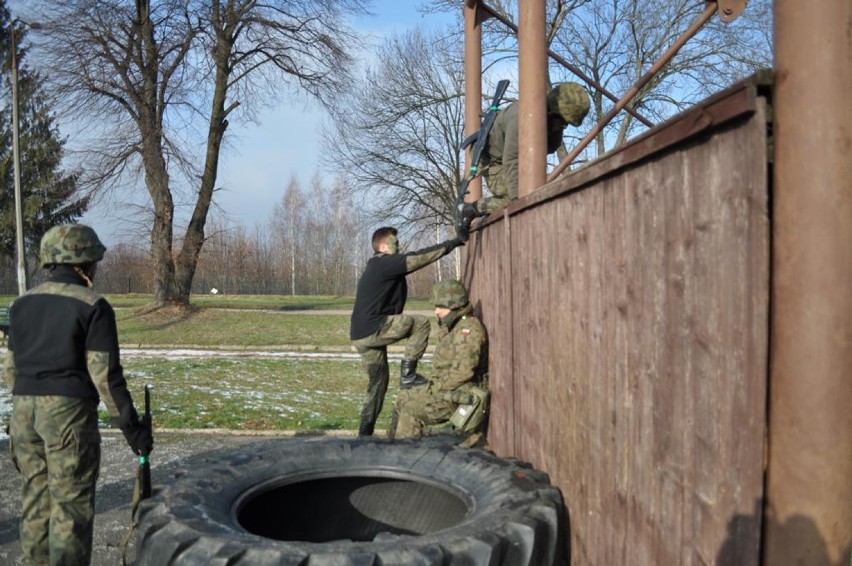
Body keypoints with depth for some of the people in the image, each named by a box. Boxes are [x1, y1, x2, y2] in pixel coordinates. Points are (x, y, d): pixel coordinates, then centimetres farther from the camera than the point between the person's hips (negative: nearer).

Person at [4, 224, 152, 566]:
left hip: (25, 409, 7)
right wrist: (130, 425, -8)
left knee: (37, 497, 16)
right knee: (71, 504, 1)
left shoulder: (23, 304, 10)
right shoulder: (93, 307, -10)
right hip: (68, 411, -7)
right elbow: (105, 374, -13)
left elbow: (12, 366, 13)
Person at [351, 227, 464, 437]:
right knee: (420, 323, -6)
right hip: (372, 330, -10)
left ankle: (365, 432, 20)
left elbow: (413, 258, 19)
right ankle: (407, 374, -3)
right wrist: (450, 244, -5)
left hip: (360, 335, 10)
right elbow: (418, 259, -12)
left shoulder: (376, 267, 21)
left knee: (378, 381, 18)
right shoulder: (385, 263, -9)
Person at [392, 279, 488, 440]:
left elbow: (463, 370, -28)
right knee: (402, 400, 14)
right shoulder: (453, 328, 13)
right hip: (445, 389, 11)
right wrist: (433, 384, 8)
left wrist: (437, 387, -17)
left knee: (411, 410, -15)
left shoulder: (468, 329, -20)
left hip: (459, 396, -11)